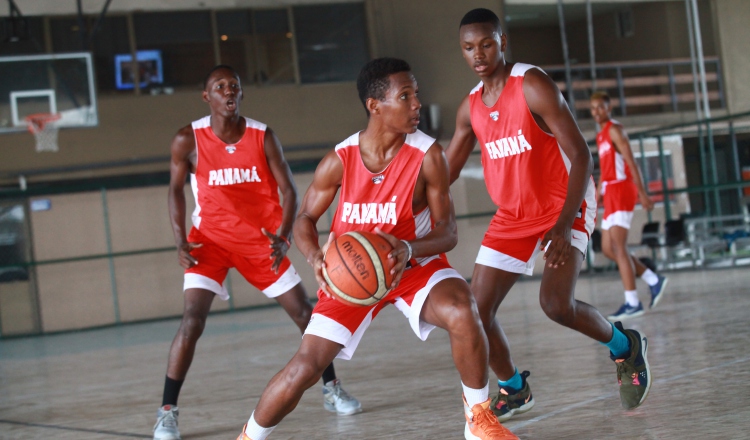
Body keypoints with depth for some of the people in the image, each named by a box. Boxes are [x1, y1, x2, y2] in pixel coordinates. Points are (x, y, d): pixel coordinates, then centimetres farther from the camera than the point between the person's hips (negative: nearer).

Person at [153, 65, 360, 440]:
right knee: (192, 321, -17)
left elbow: (288, 190, -7)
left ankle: (332, 389, 23)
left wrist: (283, 237, -23)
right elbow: (176, 190, 1)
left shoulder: (263, 136, -10)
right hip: (211, 239, -2)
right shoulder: (188, 140, -12)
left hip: (260, 240, 2)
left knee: (304, 312, 4)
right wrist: (180, 241, -10)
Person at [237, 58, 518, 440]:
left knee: (462, 313, -31)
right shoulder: (339, 160, -16)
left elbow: (448, 232, -15)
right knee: (305, 366, -7)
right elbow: (305, 218, -2)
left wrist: (409, 250, -37)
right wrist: (316, 258, -24)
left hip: (415, 264, -1)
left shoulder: (427, 156, -20)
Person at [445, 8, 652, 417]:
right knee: (477, 311, -2)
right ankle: (514, 390, 22)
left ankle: (625, 347, 6)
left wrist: (564, 225, -30)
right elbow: (445, 172, 14)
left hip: (565, 204, -6)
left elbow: (581, 156, -21)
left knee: (556, 304, -25)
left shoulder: (533, 86, -17)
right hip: (513, 215, 6)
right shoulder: (470, 107, 3)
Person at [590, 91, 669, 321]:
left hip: (621, 189, -10)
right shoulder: (601, 135, 21)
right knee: (608, 248, 8)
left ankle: (632, 303, -16)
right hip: (611, 192, 10)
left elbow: (631, 162, -14)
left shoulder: (614, 129, -7)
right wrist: (597, 195, 20)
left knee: (618, 246, -15)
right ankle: (654, 280, 16)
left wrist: (642, 193, -21)